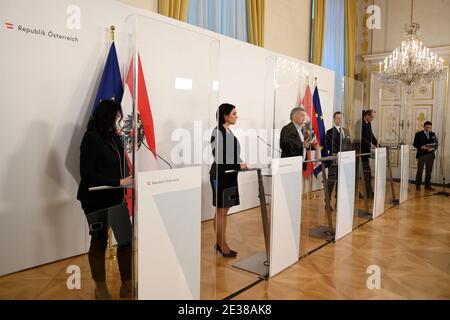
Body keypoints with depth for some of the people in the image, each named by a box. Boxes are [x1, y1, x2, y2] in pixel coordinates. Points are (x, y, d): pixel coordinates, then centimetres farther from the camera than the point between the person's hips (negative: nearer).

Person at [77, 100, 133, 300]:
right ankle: (100, 288, 28)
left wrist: (128, 181, -4)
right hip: (96, 200, -5)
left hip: (116, 197, 6)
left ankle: (127, 283, 19)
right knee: (99, 240, 9)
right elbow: (87, 174, -17)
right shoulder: (91, 138, -12)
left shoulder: (114, 136, 8)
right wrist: (118, 182, -21)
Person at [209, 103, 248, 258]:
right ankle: (222, 245, 12)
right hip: (220, 175, -9)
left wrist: (241, 164, 1)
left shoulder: (229, 131, 11)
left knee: (224, 210, 13)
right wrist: (238, 166, -14)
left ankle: (220, 243, 24)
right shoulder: (218, 132, -14)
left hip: (230, 175, 9)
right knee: (221, 211, 1)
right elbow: (219, 158, -17)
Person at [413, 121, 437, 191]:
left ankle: (427, 185, 16)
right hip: (421, 155, -3)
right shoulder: (418, 134, 1)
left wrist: (433, 148, -9)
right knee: (419, 171, -1)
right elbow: (415, 144, -3)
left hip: (430, 155, 4)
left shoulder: (433, 134, 13)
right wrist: (422, 147, -18)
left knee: (429, 171, 7)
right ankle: (418, 186, 5)